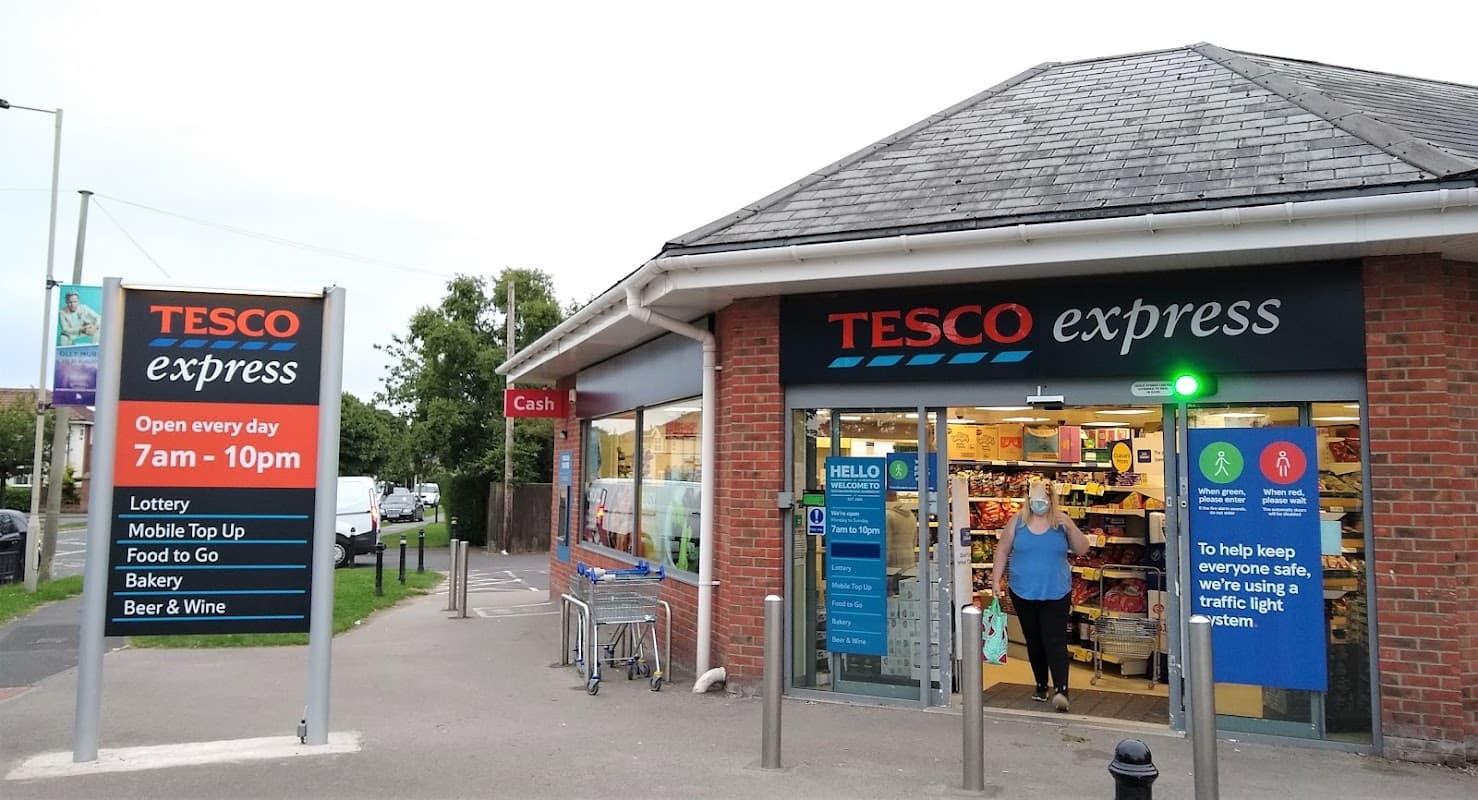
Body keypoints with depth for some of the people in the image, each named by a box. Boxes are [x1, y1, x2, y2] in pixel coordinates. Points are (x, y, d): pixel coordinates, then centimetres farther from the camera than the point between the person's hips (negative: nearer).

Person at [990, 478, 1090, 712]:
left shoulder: (1061, 521, -2)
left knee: (1055, 641, -11)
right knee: (1034, 641, 14)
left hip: (1056, 594, -2)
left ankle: (1061, 689, -16)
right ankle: (1041, 684, 30)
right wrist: (996, 579, 2)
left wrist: (1070, 528, -17)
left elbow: (1082, 550, -1)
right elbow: (1002, 551, 6)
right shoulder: (1017, 521, -1)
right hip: (1023, 593, 2)